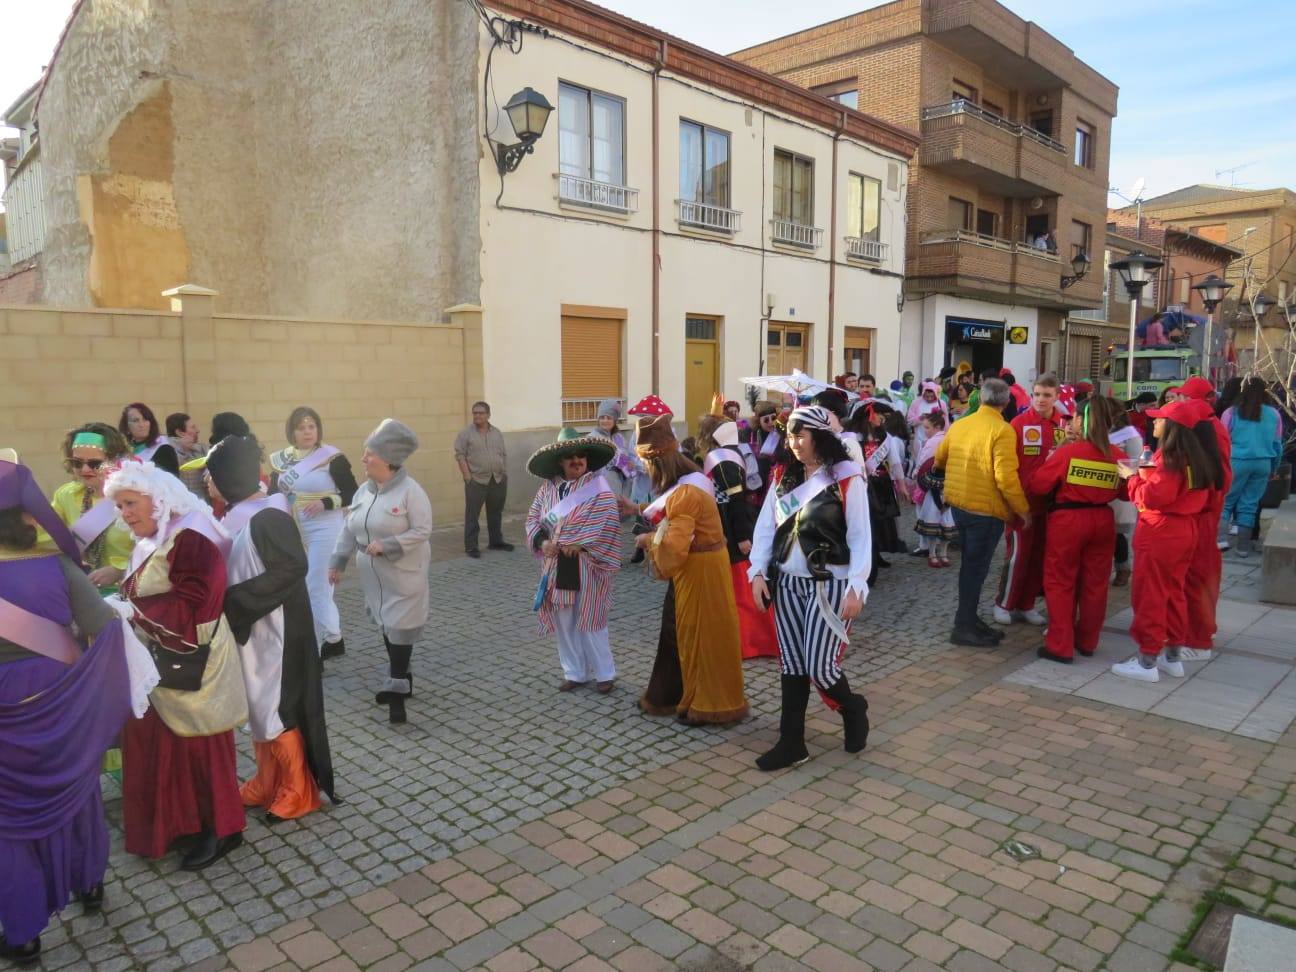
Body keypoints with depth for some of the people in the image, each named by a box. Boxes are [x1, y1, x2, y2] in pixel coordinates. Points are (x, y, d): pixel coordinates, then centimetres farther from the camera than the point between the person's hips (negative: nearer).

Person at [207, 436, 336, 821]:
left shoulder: (267, 517, -21)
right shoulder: (237, 517, 5)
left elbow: (292, 569, -25)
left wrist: (235, 599, -23)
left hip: (275, 631, -8)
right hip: (248, 628, 8)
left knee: (277, 708, 3)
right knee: (259, 707, 18)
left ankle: (299, 792, 18)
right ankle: (268, 783, 34)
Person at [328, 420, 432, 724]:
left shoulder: (410, 491, -17)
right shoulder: (363, 490, 4)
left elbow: (422, 531, -19)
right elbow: (348, 529, 11)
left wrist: (385, 546, -24)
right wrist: (337, 563, 8)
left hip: (403, 575, -7)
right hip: (374, 575, 7)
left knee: (400, 628, -6)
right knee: (386, 625, 15)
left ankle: (397, 689, 0)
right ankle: (400, 679, 30)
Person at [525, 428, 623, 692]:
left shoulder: (599, 487, -9)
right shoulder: (548, 487, 4)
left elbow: (608, 522, -18)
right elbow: (533, 518, 8)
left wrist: (578, 544, -20)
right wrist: (542, 541, -11)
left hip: (588, 566, -5)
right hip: (557, 567, 5)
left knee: (589, 622, 1)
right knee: (564, 622, 11)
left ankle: (604, 673, 19)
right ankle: (575, 672, 26)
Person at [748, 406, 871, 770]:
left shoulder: (847, 478, -8)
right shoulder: (784, 478, 8)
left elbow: (860, 536, -10)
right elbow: (765, 527, 6)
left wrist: (856, 587, -16)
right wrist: (758, 572, -3)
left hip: (829, 585, -5)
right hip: (787, 584, 5)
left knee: (819, 667, -4)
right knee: (791, 666, 9)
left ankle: (853, 709, 28)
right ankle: (792, 743, 20)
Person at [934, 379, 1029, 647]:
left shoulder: (959, 424, 5)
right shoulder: (1002, 430, -15)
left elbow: (939, 459, 18)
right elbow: (1006, 477, -20)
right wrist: (1023, 509, -10)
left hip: (959, 504, 7)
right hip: (986, 509, -7)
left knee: (970, 564, 18)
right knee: (976, 567, 1)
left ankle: (968, 618, 27)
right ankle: (964, 627, 6)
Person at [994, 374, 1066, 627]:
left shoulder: (1065, 424, 2)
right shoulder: (1019, 423, -10)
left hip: (1050, 501, 4)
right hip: (1023, 500, -4)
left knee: (1040, 555, 11)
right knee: (1017, 553, -1)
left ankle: (1026, 605, 23)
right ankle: (1004, 604, 14)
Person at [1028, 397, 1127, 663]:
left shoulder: (1067, 452, -13)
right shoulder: (1118, 456, -2)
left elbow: (1035, 485, -10)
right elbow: (1122, 492, 11)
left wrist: (1049, 460, 5)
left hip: (1067, 521, -4)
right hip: (1102, 521, 4)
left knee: (1060, 583, 6)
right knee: (1095, 584, 14)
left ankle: (1060, 646, 6)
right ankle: (1087, 641, 27)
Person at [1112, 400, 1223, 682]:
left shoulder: (1169, 456, -19)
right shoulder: (1199, 456, 9)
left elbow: (1152, 497, -22)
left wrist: (1133, 477, -7)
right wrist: (1147, 475, 11)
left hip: (1160, 531, -9)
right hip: (1186, 529, 9)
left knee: (1149, 594, -1)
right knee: (1173, 592, 16)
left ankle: (1147, 661, 4)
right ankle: (1171, 656, 24)